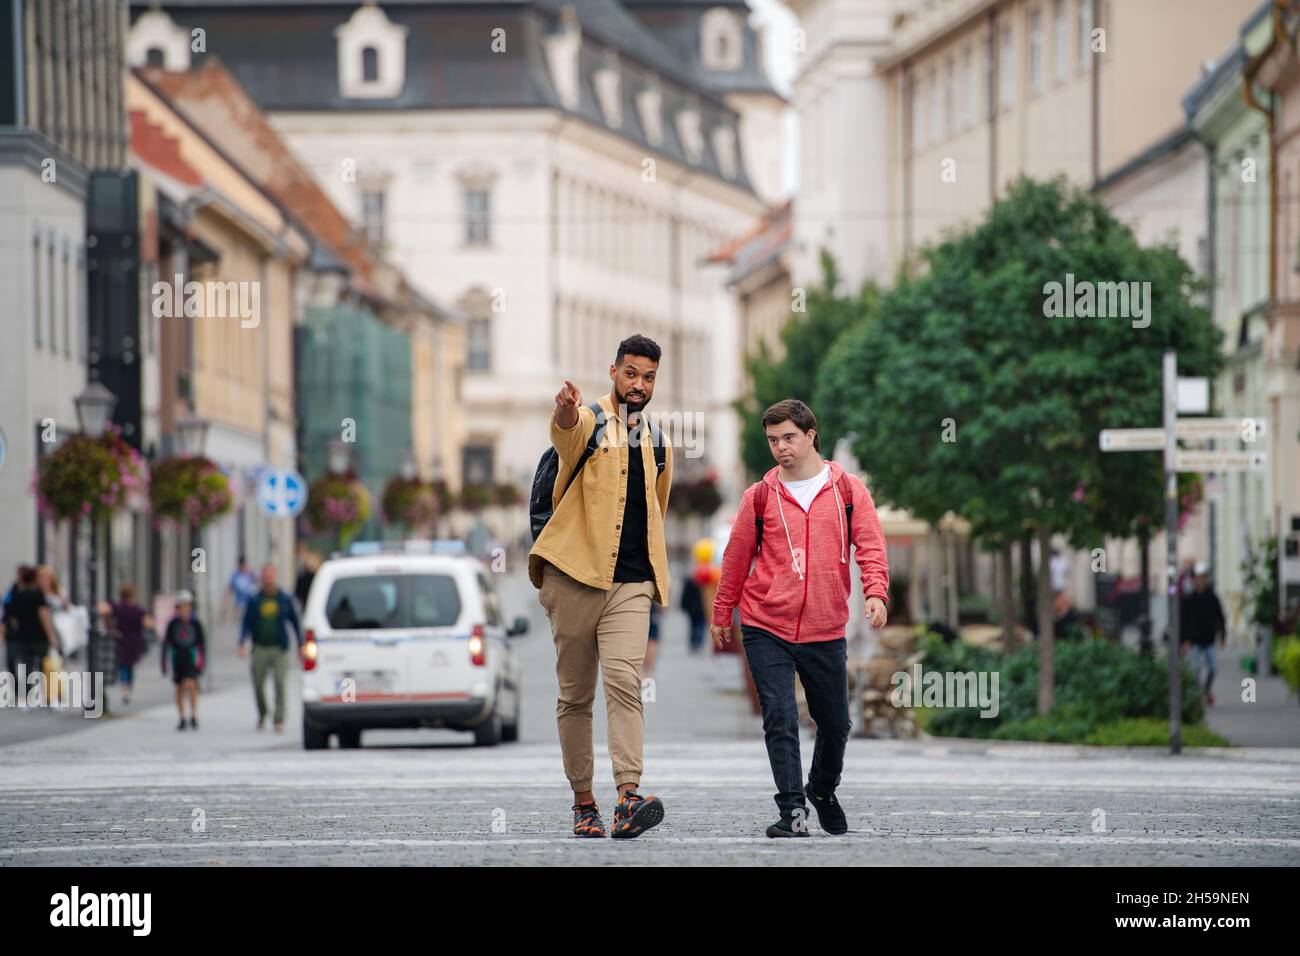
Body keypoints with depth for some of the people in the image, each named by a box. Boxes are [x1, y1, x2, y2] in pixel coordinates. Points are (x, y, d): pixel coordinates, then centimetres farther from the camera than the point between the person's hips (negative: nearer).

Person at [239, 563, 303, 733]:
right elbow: (246, 624, 5)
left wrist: (300, 645, 6)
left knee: (280, 684, -13)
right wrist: (243, 644, -10)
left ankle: (279, 721, -12)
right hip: (260, 649, 1)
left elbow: (296, 622, 11)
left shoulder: (285, 599, 5)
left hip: (279, 649, -1)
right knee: (258, 685, 2)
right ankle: (262, 714, 30)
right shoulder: (255, 601, 6)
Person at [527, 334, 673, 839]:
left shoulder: (657, 444, 16)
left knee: (624, 682, -17)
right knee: (575, 695, 4)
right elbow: (566, 431, -27)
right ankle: (583, 802, 13)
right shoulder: (588, 422, 0)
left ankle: (629, 799, -29)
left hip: (631, 584, 2)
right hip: (574, 578, -2)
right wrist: (566, 410, -51)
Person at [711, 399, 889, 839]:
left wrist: (876, 592, -21)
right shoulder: (760, 496, 4)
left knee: (835, 723, 11)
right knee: (780, 719, -12)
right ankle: (793, 811, -9)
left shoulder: (848, 489, 3)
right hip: (766, 629, -1)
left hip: (826, 632, 1)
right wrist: (721, 615, 15)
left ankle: (822, 790, 36)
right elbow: (737, 556, 11)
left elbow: (870, 545, -4)